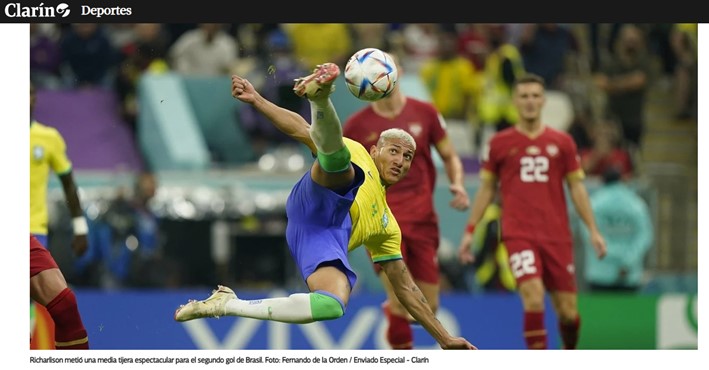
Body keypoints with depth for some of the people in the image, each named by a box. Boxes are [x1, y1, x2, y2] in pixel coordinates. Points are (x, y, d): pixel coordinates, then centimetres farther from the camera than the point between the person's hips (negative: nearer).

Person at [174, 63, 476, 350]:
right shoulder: (357, 155, 29)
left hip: (326, 241, 3)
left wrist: (444, 338, 34)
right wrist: (256, 100, 4)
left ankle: (227, 304, -20)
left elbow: (406, 289, 38)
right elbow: (303, 131, 17)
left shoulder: (386, 225, 38)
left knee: (333, 306, -28)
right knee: (334, 152, -29)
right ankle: (319, 94, -63)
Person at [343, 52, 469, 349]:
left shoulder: (424, 113, 4)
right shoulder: (357, 125, 0)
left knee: (427, 308, 7)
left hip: (422, 219, 3)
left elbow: (449, 156, 12)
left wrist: (457, 185, -6)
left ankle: (393, 309, 39)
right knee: (402, 302, -15)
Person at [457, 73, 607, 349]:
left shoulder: (561, 142, 8)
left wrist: (593, 229, 3)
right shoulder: (500, 143, 6)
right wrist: (470, 231, 8)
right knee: (533, 298, -21)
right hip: (518, 234, -2)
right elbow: (486, 189, 13)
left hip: (557, 235, 2)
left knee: (567, 310, 2)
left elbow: (577, 187, 10)